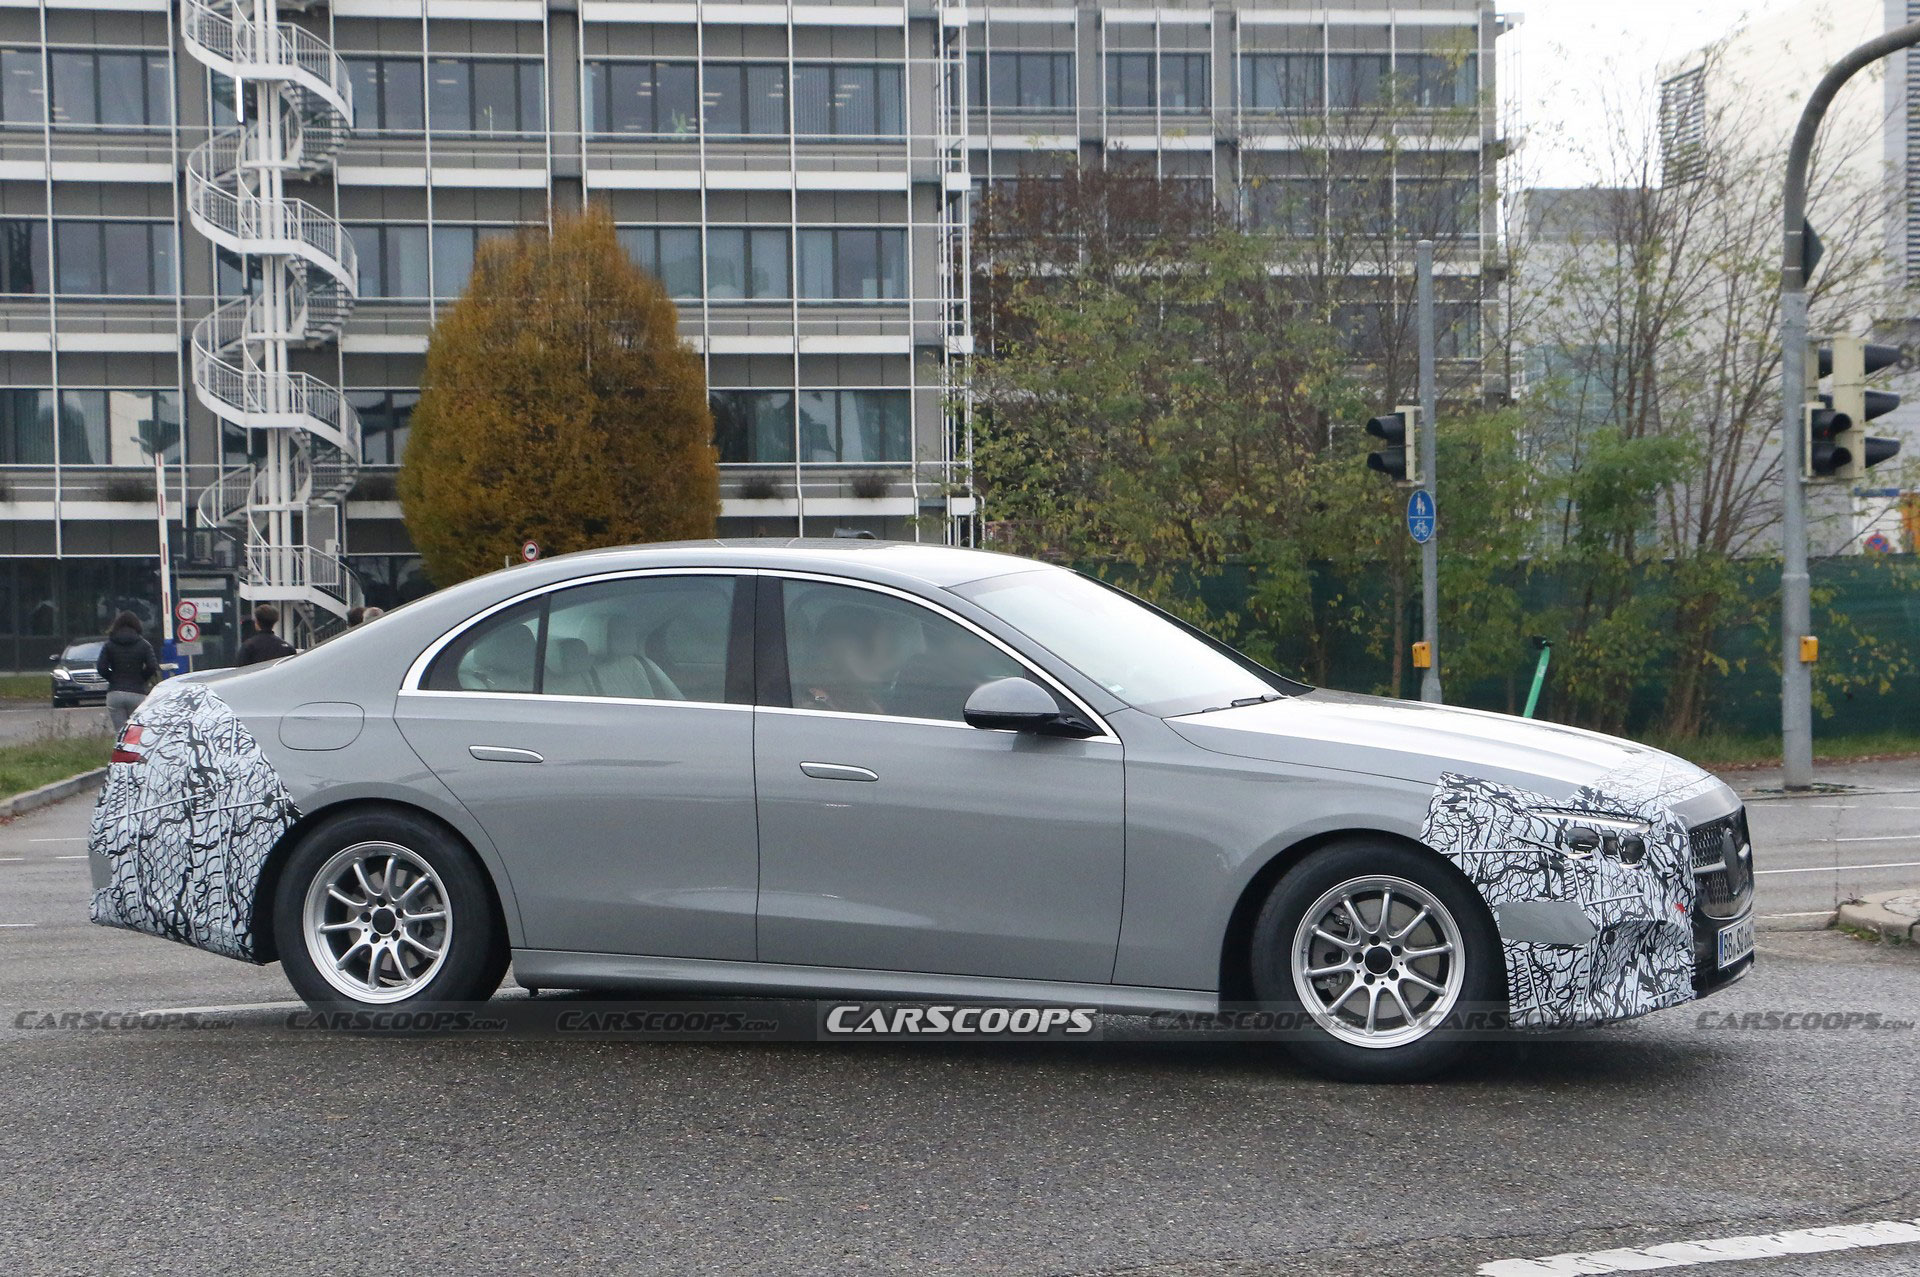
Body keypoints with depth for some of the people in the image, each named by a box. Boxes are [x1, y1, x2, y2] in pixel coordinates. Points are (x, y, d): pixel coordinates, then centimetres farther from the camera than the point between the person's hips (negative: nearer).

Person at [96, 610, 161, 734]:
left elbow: (101, 668, -3)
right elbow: (152, 667, -7)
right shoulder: (144, 645, 3)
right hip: (137, 693, -1)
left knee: (120, 733, 1)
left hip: (115, 693, 1)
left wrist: (113, 678, 12)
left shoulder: (109, 645, 6)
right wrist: (142, 679, 9)